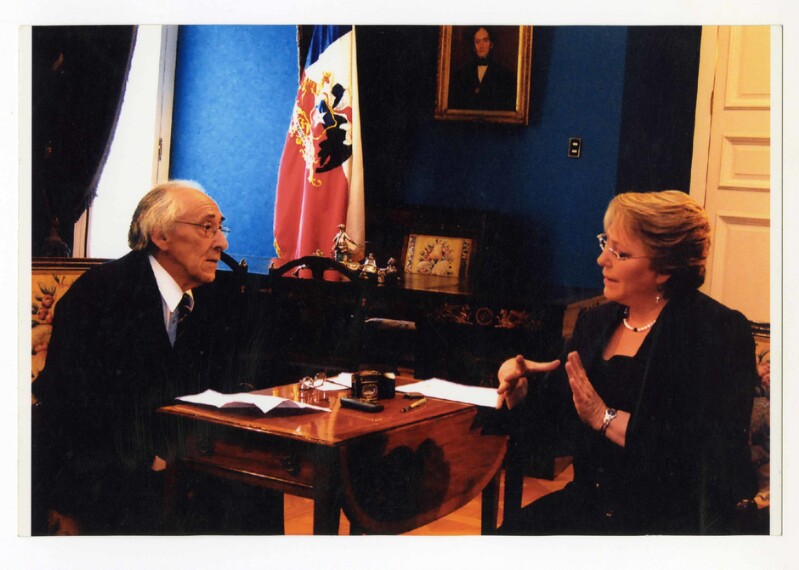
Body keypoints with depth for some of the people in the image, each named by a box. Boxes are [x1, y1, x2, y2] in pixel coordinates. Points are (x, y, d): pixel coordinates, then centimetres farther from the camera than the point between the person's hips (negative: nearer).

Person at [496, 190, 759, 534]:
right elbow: (551, 416, 16)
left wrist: (606, 418, -20)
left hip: (675, 518, -6)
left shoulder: (719, 332, -10)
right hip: (590, 503, 7)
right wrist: (518, 387, -5)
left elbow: (707, 453, -21)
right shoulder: (596, 322, 12)